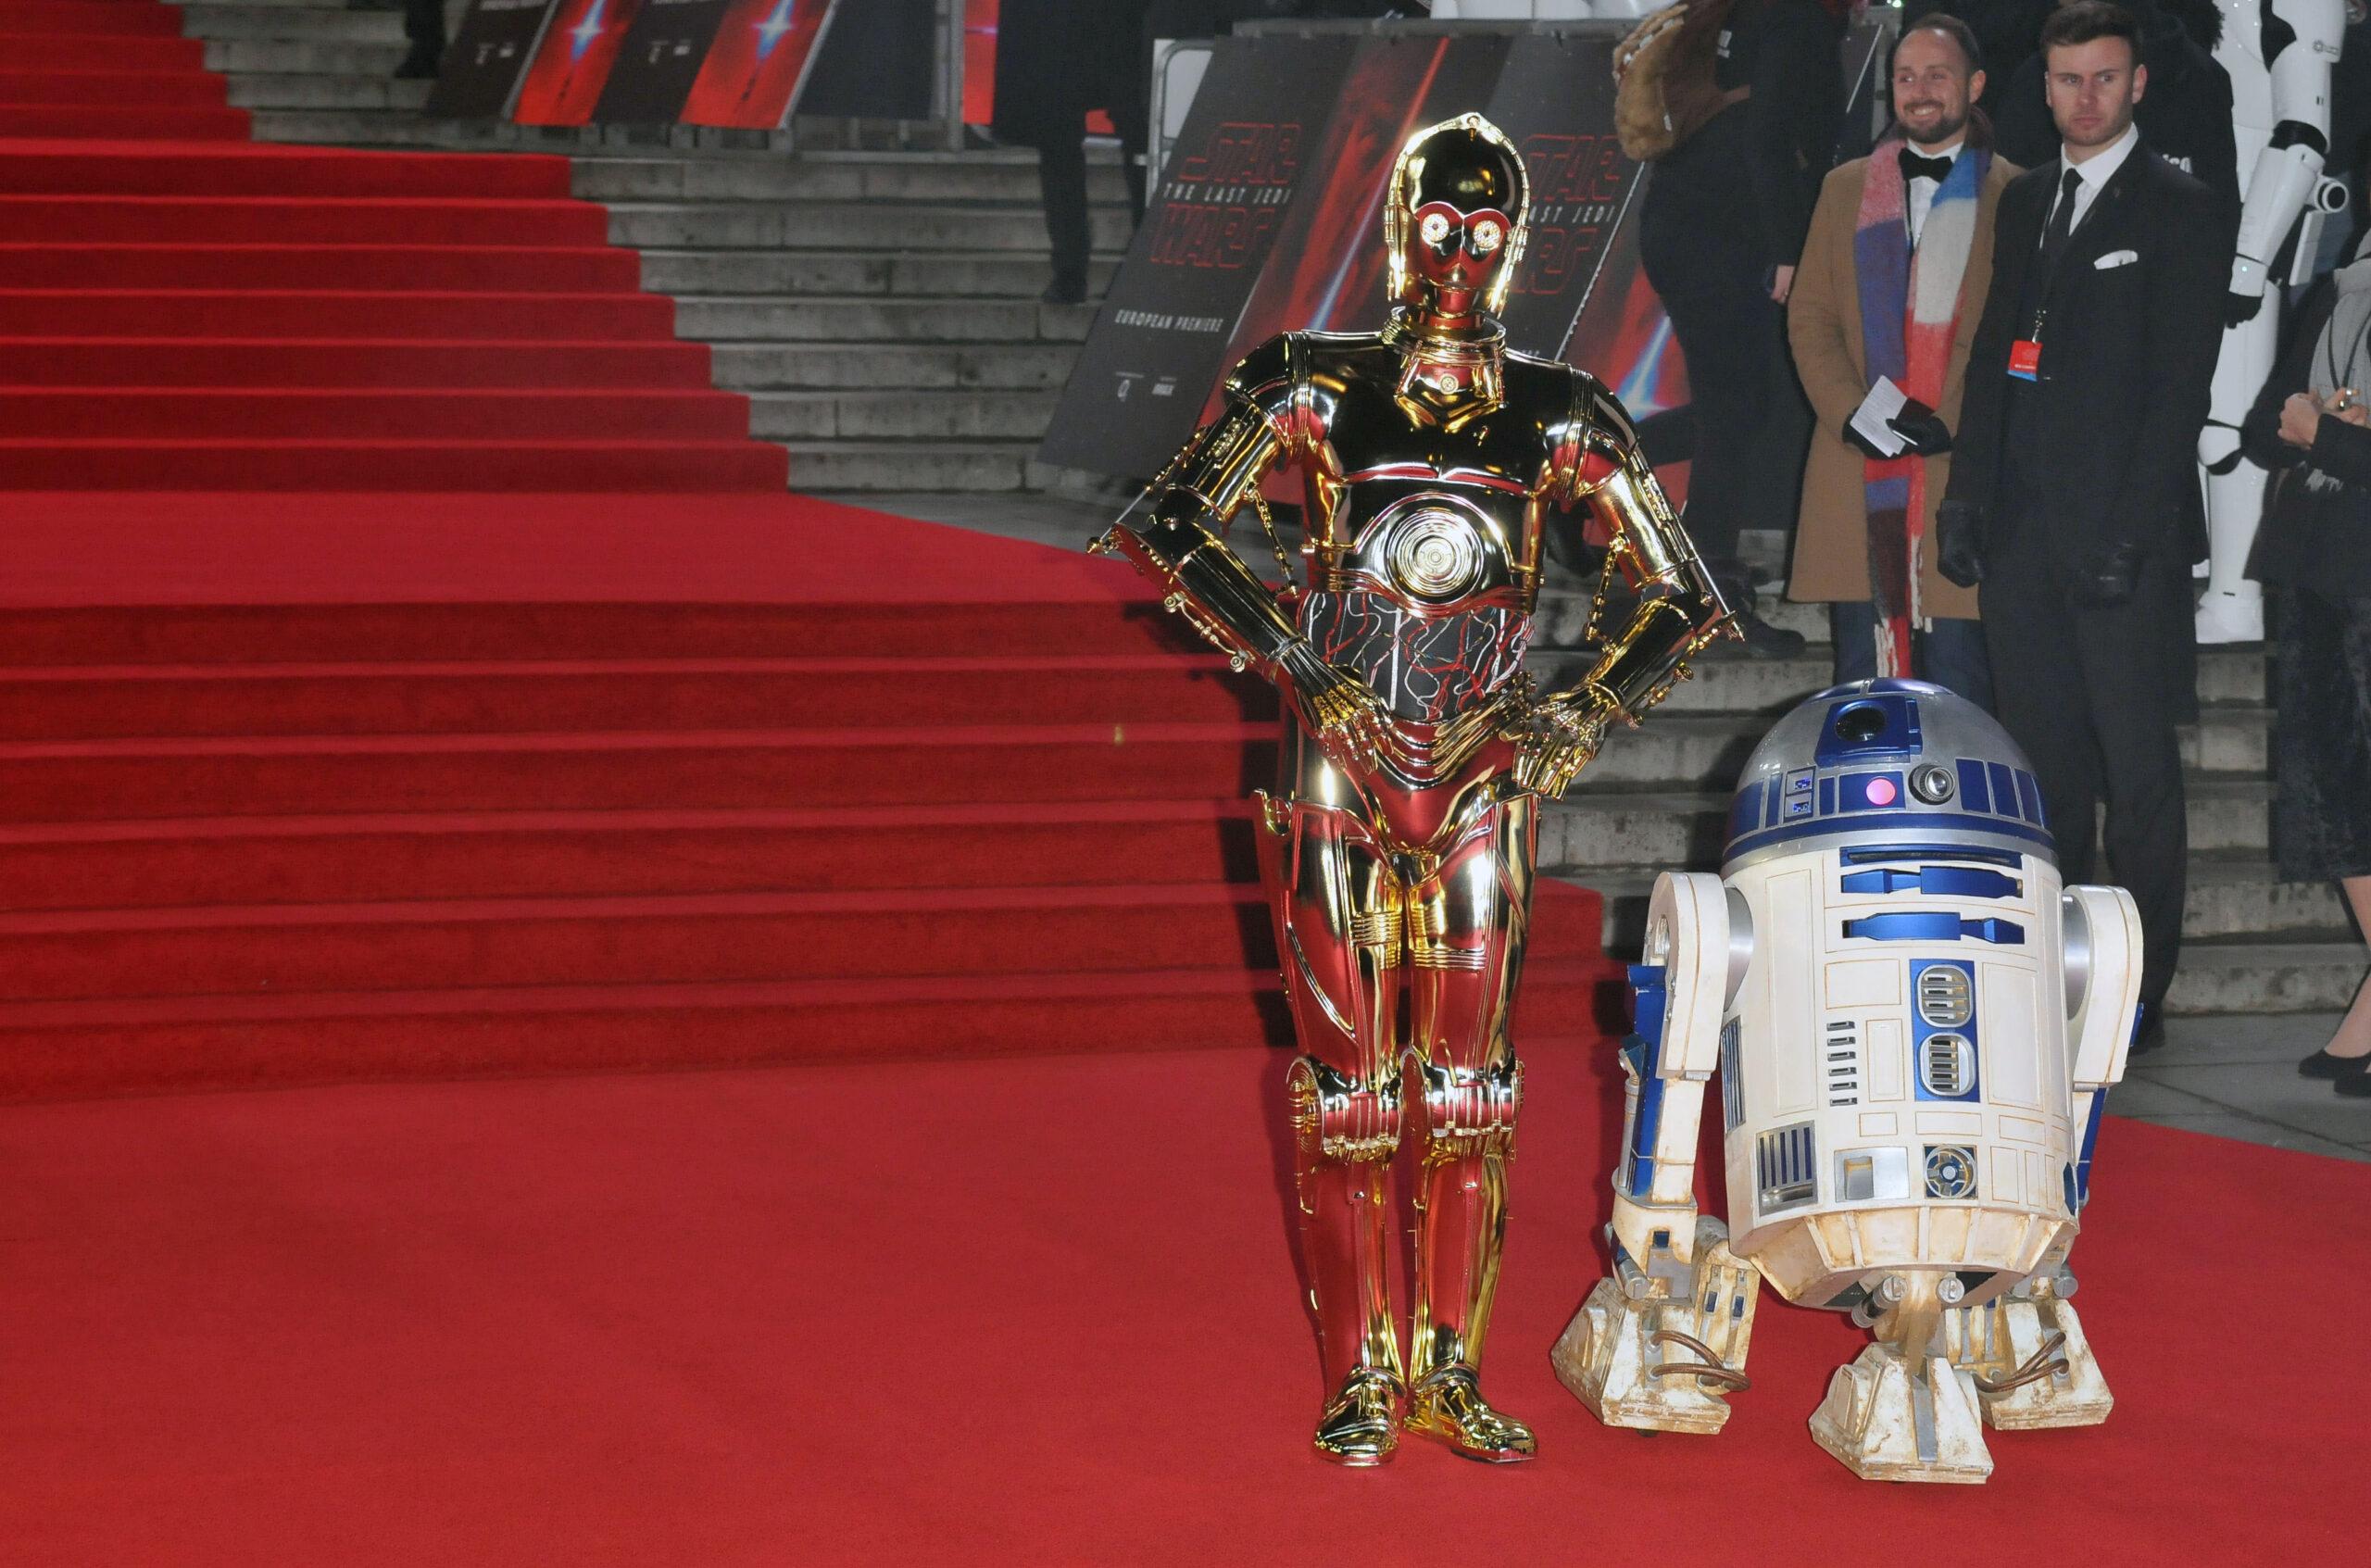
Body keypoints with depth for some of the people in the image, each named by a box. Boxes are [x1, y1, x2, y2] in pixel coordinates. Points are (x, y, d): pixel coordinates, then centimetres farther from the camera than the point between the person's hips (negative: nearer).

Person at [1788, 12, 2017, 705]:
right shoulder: (1846, 189, 16)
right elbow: (1808, 320, 12)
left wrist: (1958, 423, -12)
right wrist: (1850, 414, -4)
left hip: (1962, 465, -3)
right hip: (1858, 476, 3)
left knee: (1958, 676, -3)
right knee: (1860, 677, 4)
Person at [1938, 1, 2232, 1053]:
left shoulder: (2184, 213, -4)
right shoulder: (2024, 203, 16)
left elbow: (2180, 387, -9)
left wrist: (2129, 537, -15)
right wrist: (1966, 494, 9)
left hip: (2123, 535, -6)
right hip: (2022, 532, 6)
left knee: (2137, 770, 0)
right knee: (2042, 759, 8)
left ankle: (2138, 995, 5)